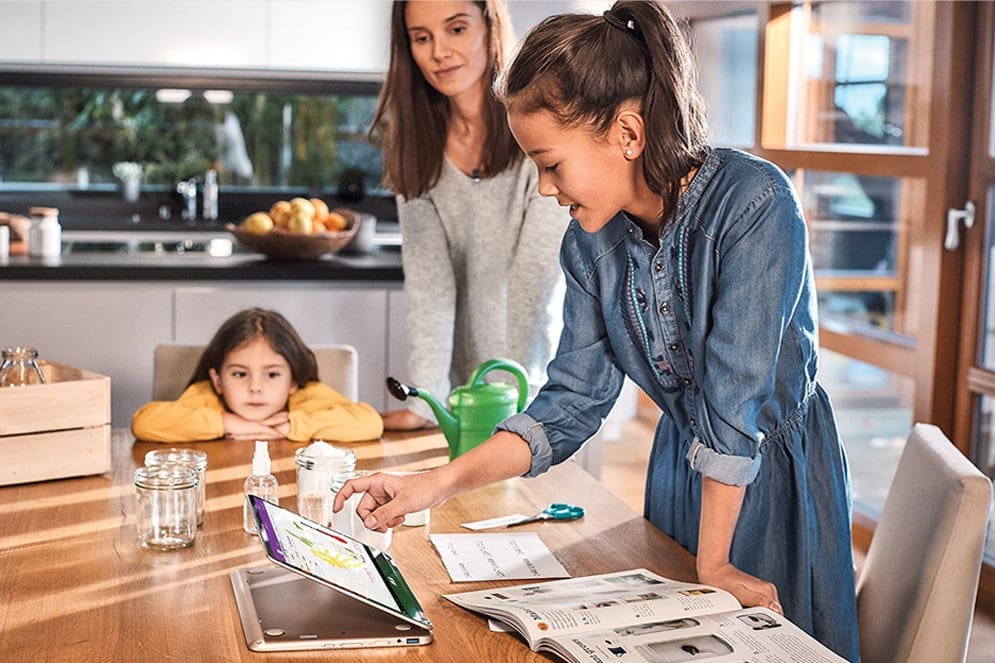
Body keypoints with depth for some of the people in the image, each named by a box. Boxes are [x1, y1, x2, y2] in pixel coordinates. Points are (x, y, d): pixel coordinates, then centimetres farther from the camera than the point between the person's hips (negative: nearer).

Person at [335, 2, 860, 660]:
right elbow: (574, 398, -7)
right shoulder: (591, 240, -8)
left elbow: (736, 396, -26)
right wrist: (436, 484, -17)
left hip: (779, 466, -5)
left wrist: (713, 564, -21)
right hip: (681, 461, 5)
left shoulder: (755, 203, -27)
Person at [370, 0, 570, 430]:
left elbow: (537, 271, -20)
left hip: (533, 384, -3)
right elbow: (427, 274, -11)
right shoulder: (413, 140, -3)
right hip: (458, 383, 3)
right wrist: (423, 400, -21)